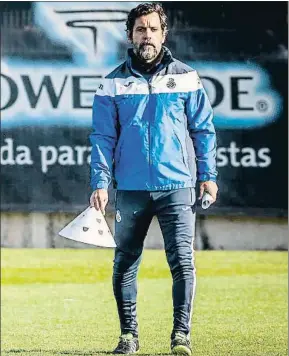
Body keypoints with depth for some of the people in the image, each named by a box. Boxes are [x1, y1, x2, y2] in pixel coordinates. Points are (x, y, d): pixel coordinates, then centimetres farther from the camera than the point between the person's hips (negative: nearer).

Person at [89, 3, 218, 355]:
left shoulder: (186, 78, 5)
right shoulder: (114, 83, 5)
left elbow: (204, 129, 9)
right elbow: (103, 137, 4)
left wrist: (207, 175, 4)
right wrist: (100, 184, -4)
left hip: (177, 187, -1)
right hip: (131, 190, 1)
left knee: (182, 262, -8)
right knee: (124, 264, 5)